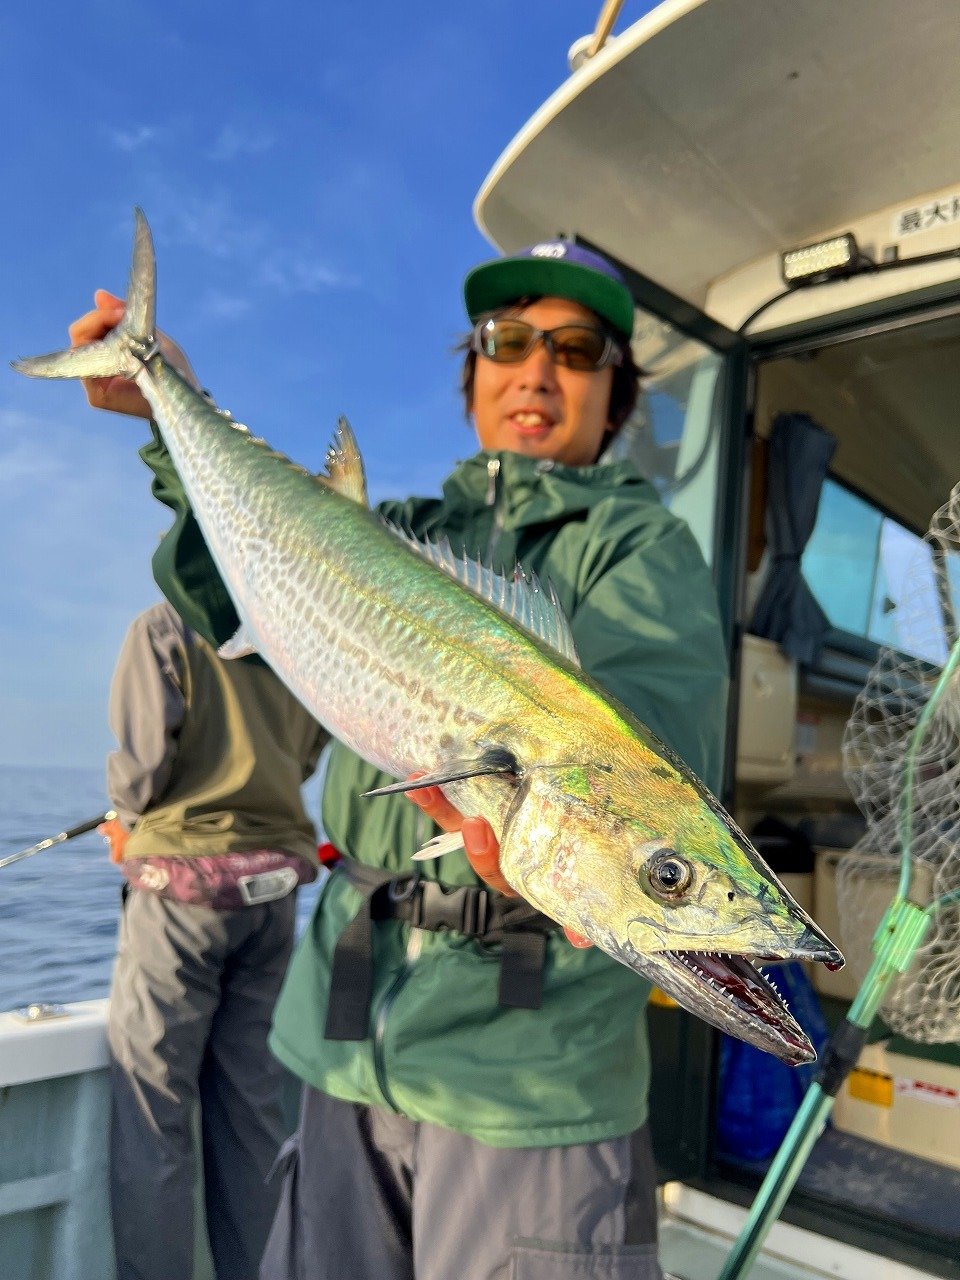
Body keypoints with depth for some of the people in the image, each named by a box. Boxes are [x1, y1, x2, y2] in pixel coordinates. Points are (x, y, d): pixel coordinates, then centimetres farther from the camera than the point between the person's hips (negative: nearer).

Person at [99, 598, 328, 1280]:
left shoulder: (165, 625, -4)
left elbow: (143, 758, -10)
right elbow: (306, 759, 8)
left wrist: (128, 824, 10)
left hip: (180, 886, -4)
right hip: (275, 886, 5)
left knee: (152, 1114, 6)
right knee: (254, 1109, 14)